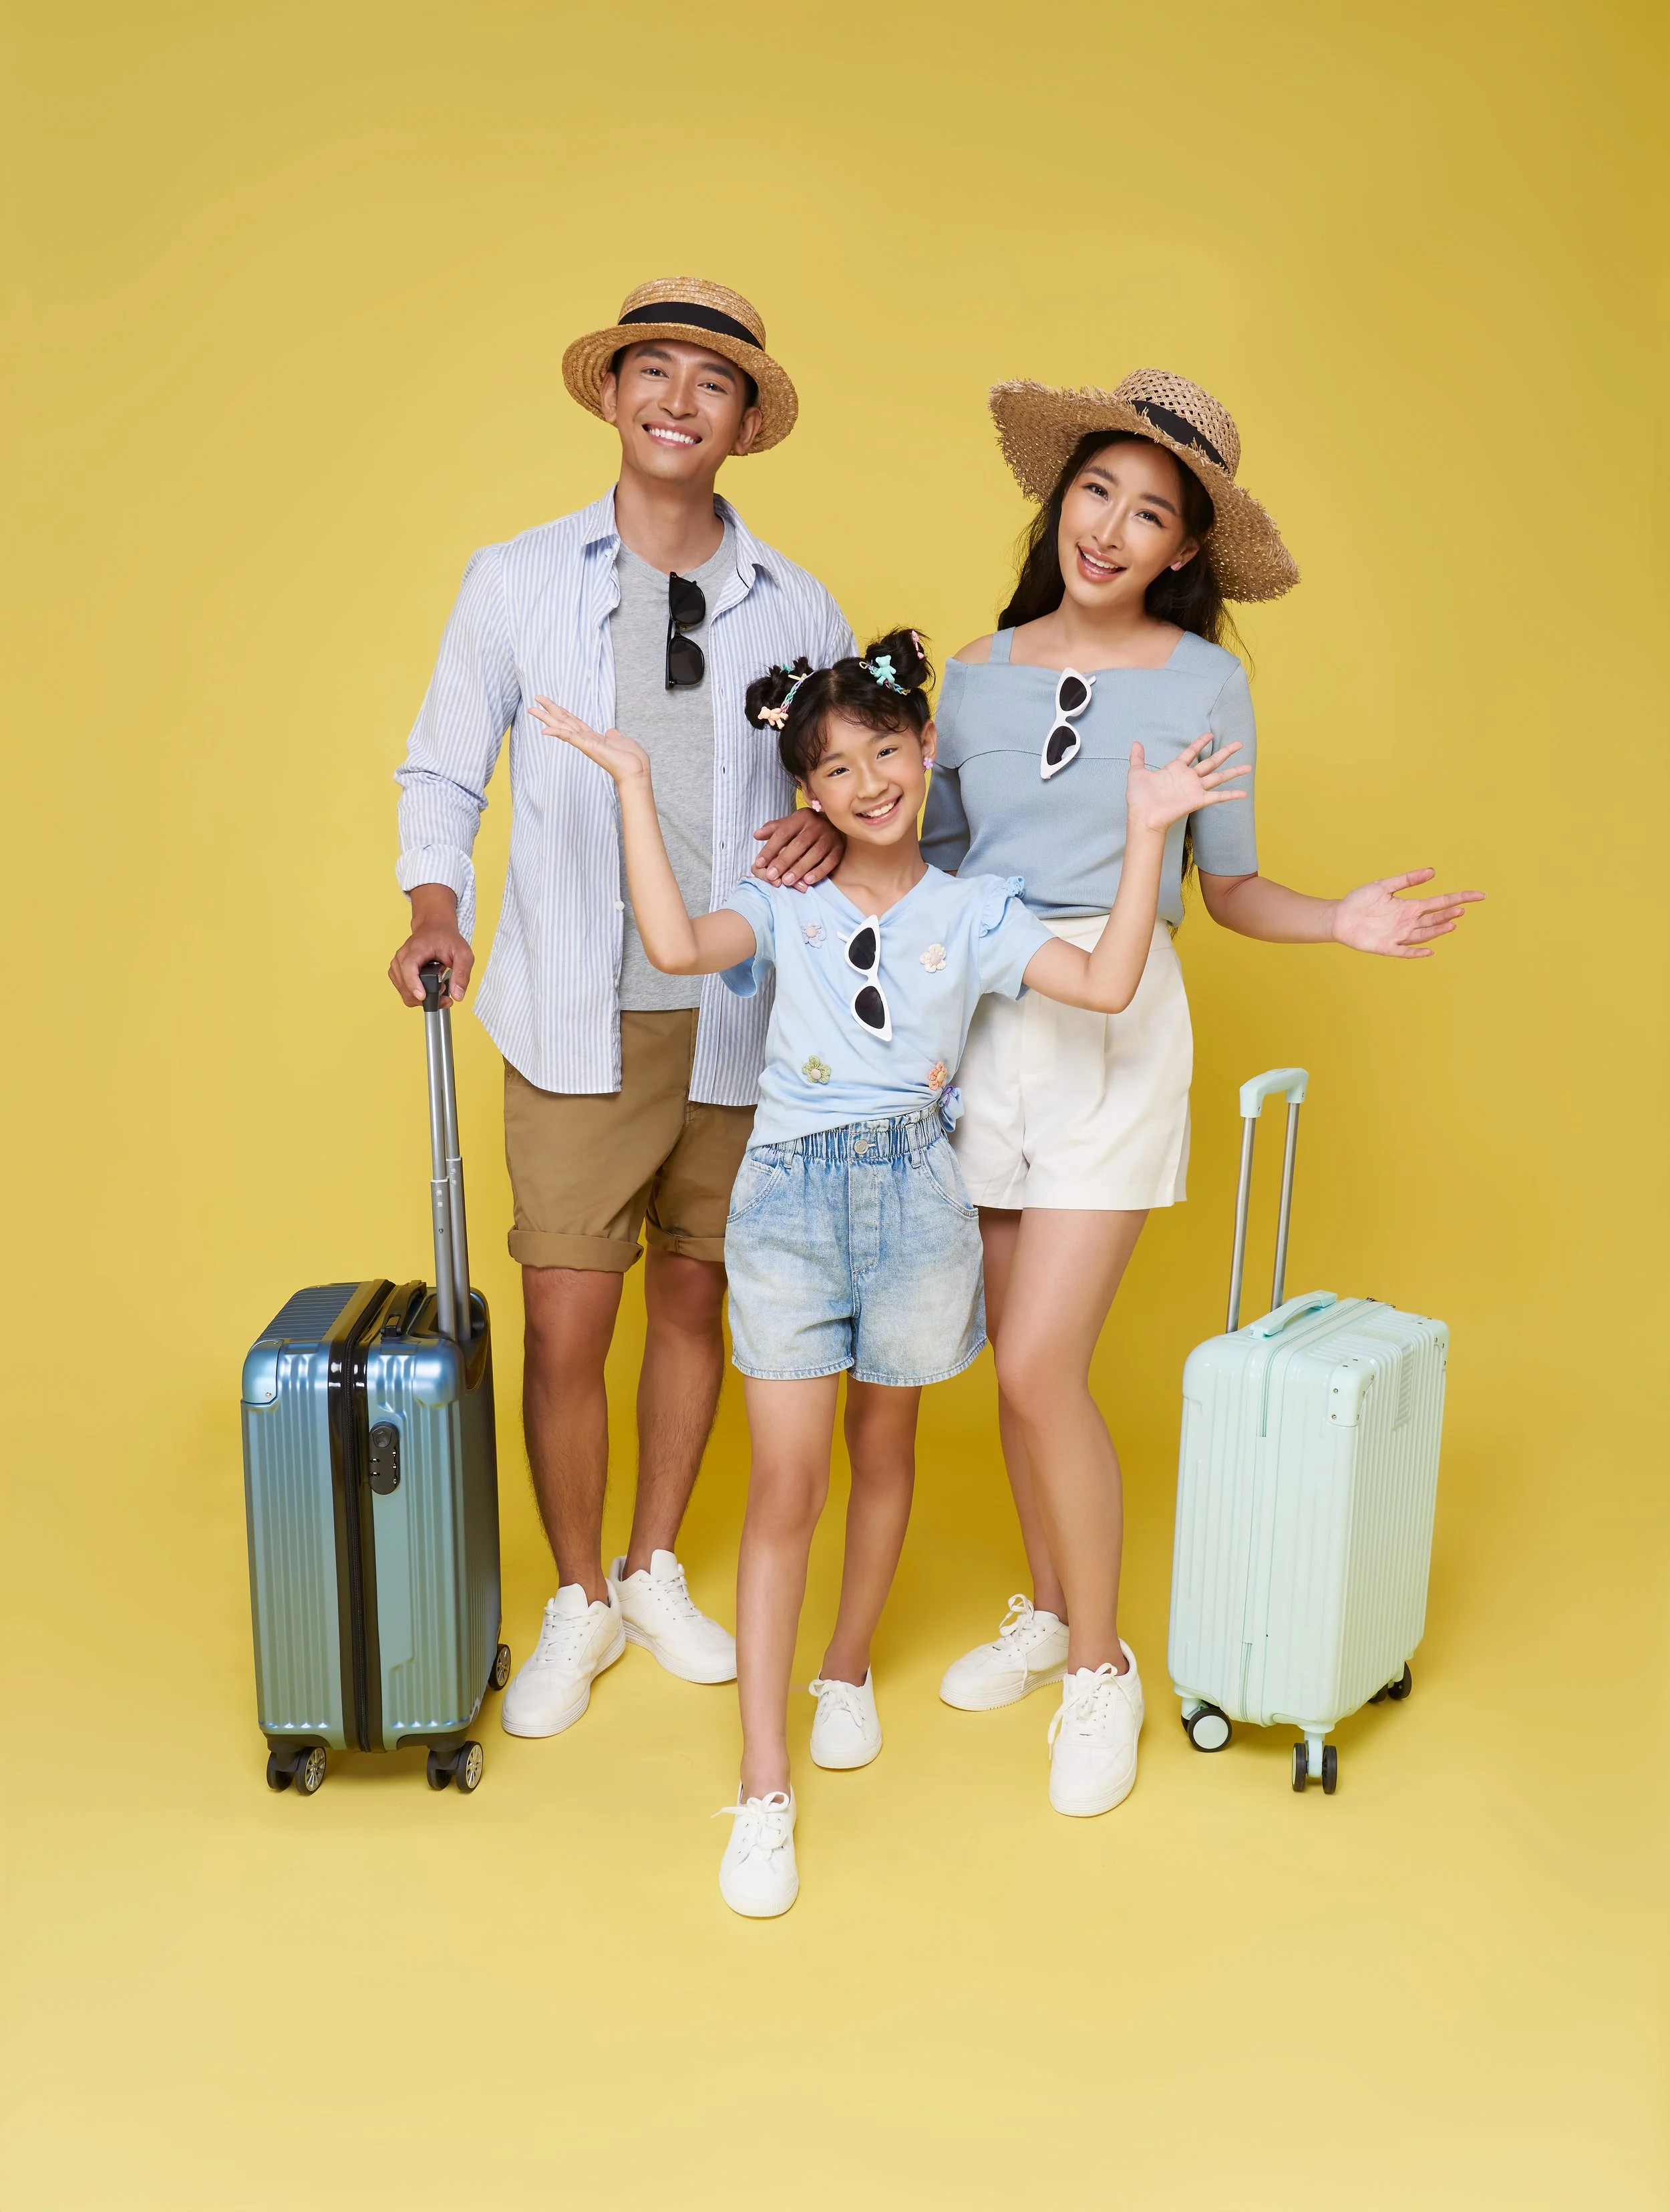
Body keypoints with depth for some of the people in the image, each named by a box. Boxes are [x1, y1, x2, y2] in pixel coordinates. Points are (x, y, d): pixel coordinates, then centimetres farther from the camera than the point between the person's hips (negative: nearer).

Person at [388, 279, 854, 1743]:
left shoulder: (797, 610, 5)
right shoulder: (515, 581, 3)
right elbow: (442, 773, 7)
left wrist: (828, 829, -11)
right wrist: (437, 908, -9)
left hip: (740, 1019, 2)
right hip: (577, 1021, -1)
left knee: (695, 1300, 12)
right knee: (567, 1327, -1)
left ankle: (655, 1571, 33)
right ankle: (579, 1602, 22)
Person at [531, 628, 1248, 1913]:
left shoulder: (973, 913, 5)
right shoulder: (784, 905, 3)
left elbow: (1108, 984, -7)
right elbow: (677, 946, -17)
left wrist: (1149, 833, -9)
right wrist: (636, 788, -12)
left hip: (916, 1193, 2)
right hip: (792, 1193, -1)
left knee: (884, 1449, 16)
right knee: (785, 1486, -4)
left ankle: (849, 1673, 41)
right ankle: (765, 1792, 2)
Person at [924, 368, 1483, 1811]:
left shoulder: (1206, 683, 1)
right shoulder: (976, 676, 9)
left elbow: (1229, 889, 5)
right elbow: (936, 864, 14)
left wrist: (1342, 923, -11)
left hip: (1115, 1032, -4)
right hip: (982, 1025, 4)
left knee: (1040, 1367, -9)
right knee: (1017, 1356, 10)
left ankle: (1102, 1667, 12)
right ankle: (1047, 1612, 32)